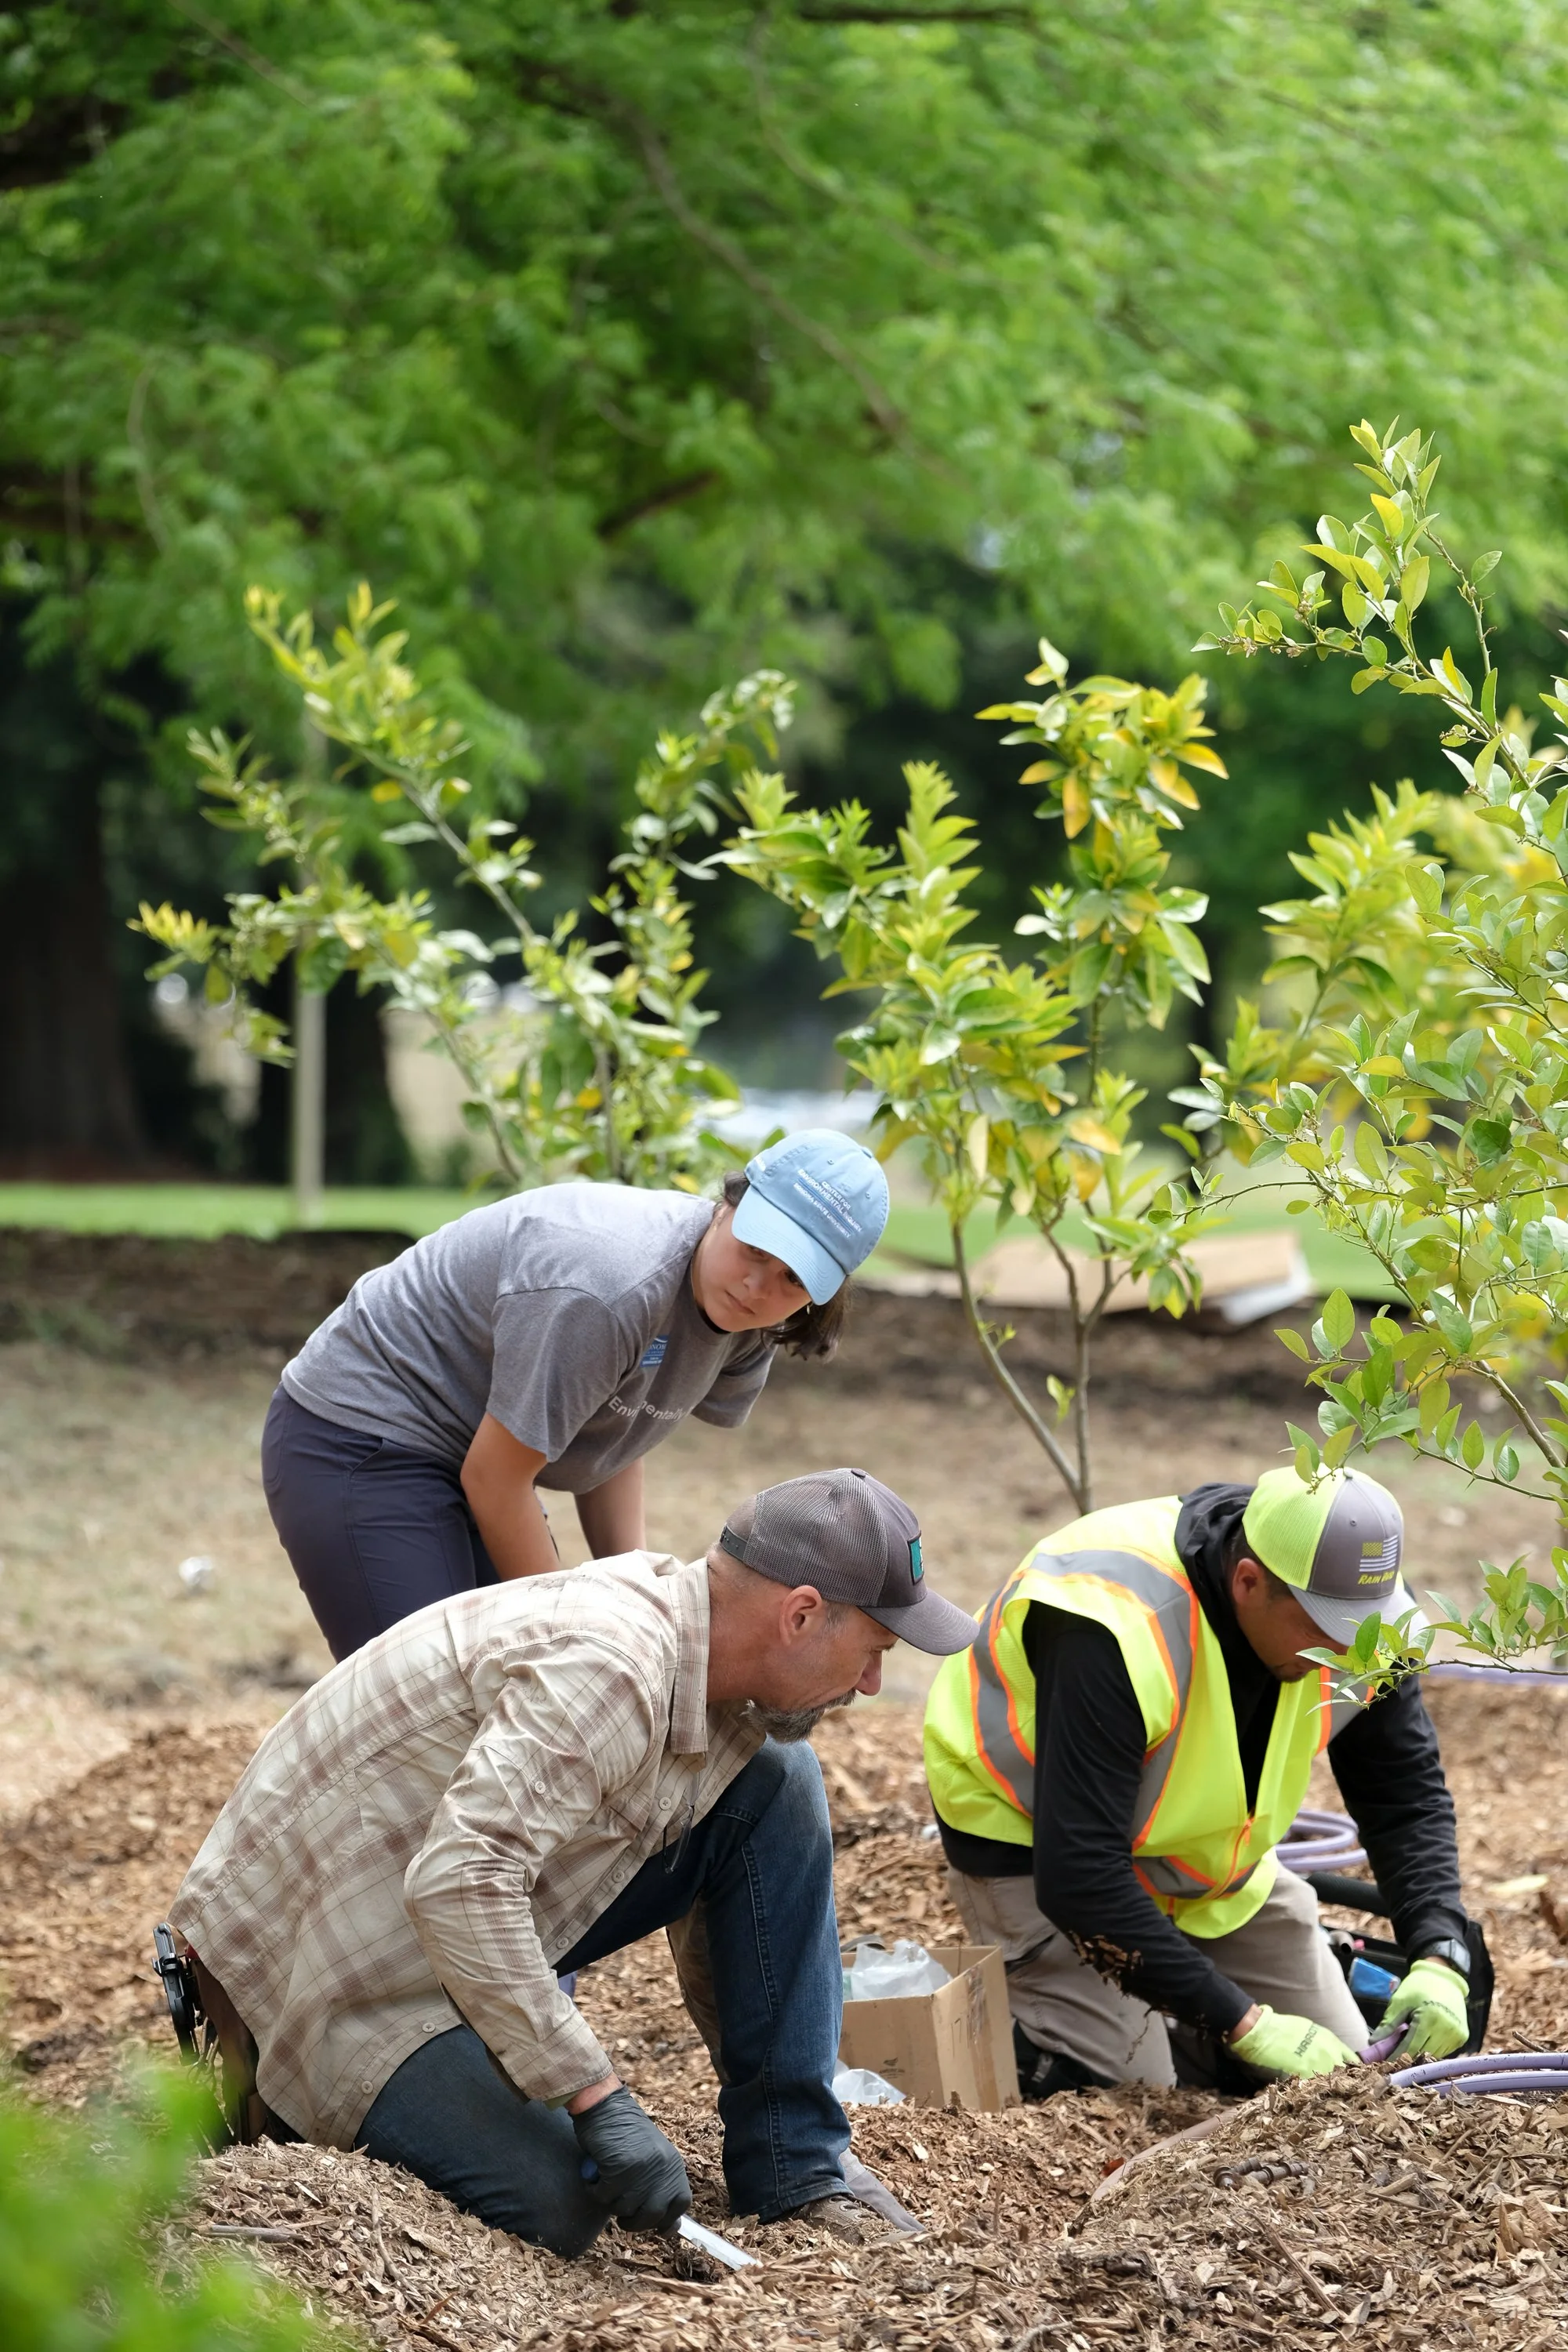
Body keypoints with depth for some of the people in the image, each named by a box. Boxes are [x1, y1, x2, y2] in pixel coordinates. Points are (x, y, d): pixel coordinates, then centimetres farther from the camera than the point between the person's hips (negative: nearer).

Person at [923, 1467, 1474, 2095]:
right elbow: (1078, 1877, -39)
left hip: (1208, 1851, 7)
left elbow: (1407, 1794, -7)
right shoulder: (1115, 1629, -40)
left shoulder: (1357, 1618, -20)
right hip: (1035, 1841, -6)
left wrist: (1439, 1959, -24)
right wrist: (1240, 2022, -38)